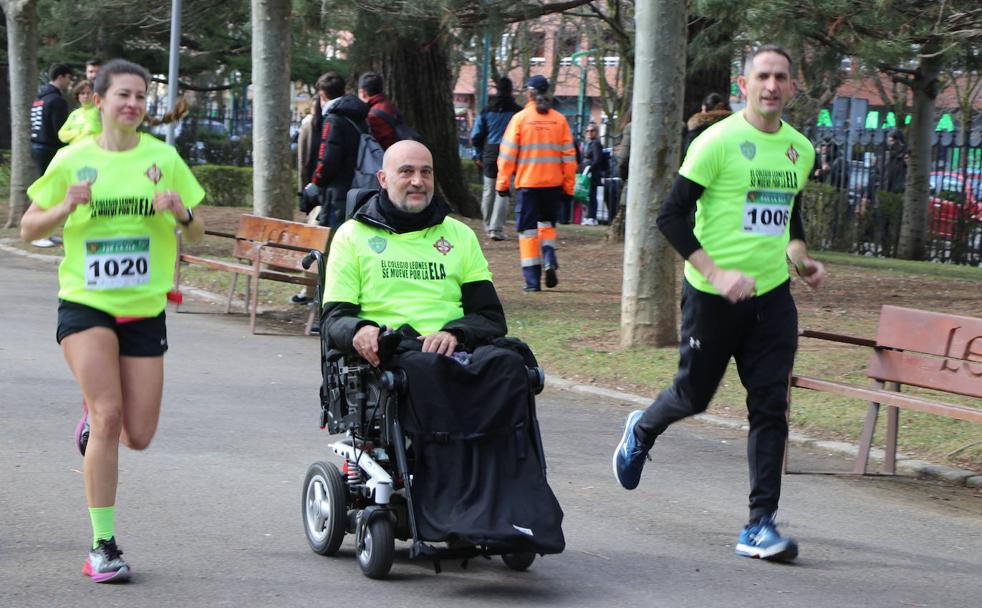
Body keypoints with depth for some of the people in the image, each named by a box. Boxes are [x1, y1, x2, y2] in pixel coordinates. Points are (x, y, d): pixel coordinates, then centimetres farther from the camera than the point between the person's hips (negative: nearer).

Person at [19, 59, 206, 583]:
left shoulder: (163, 158, 2)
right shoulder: (73, 159, -1)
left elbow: (197, 234, 7)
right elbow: (28, 229, 4)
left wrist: (182, 214, -15)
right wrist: (64, 209, -16)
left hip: (144, 309, 3)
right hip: (85, 304, -2)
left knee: (138, 436, 1)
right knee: (109, 415, -18)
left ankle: (94, 416, 38)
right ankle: (103, 546, -11)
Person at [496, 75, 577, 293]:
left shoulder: (520, 118, -5)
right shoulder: (559, 120, 1)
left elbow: (508, 153, -5)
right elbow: (569, 155, 3)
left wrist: (502, 183, 2)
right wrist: (569, 186, 10)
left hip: (527, 183, -2)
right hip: (553, 183, 2)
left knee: (528, 229, 5)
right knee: (547, 223, 22)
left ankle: (532, 280, 0)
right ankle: (550, 261, -2)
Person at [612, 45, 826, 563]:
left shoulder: (800, 150, 8)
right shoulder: (718, 142, -12)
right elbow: (671, 216, -12)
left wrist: (800, 257, 7)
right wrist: (715, 272, -20)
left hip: (772, 295, 4)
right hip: (713, 297, -4)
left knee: (770, 407, -3)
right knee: (695, 394, 10)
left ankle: (760, 526, 0)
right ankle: (641, 431, 45)